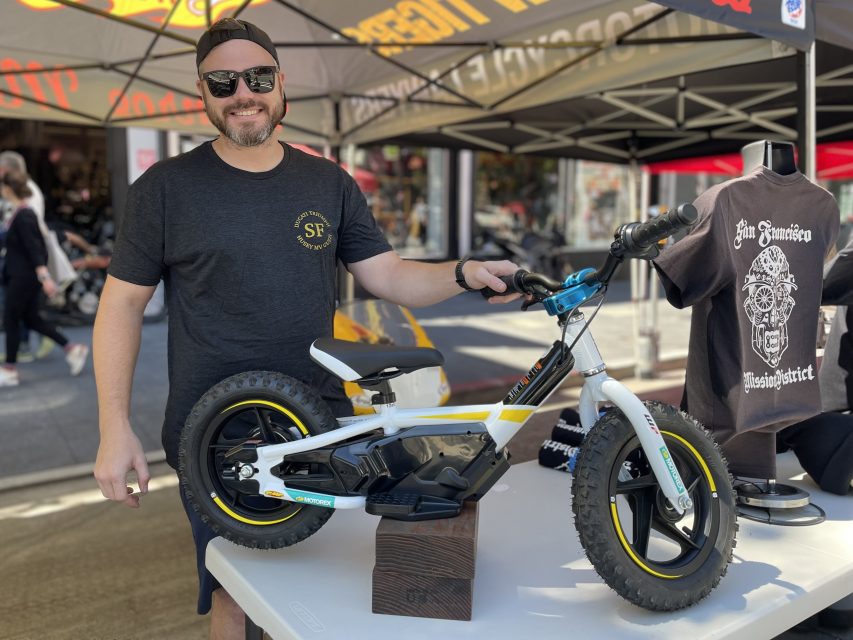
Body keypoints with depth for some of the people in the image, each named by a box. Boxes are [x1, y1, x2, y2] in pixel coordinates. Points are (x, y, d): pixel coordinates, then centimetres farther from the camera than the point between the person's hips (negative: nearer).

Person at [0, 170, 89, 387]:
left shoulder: (23, 216, -19)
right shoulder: (24, 213, 10)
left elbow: (35, 248, -25)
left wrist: (44, 277, -29)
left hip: (24, 277, -9)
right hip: (20, 276, 9)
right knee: (31, 319, 13)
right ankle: (72, 349, 14)